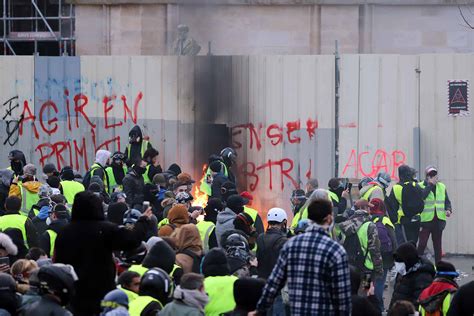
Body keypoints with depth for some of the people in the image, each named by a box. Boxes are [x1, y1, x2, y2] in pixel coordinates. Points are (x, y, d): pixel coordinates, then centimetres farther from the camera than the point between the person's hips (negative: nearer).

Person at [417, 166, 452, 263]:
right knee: (422, 243, -7)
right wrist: (430, 184, -20)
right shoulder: (420, 186, -4)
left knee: (438, 244, 10)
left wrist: (448, 209, -4)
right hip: (425, 220, -5)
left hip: (439, 220, 5)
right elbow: (421, 197, -24)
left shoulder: (442, 187, 12)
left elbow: (447, 201, 16)